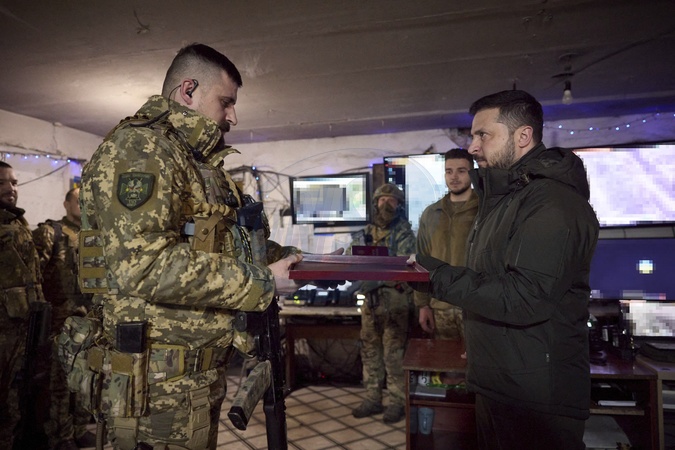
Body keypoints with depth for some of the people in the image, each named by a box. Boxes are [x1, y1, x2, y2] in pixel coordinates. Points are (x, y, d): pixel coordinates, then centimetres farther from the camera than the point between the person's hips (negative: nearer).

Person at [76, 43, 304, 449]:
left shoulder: (199, 162, 16)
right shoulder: (139, 146, -14)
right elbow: (142, 265, -27)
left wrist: (278, 255, 6)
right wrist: (261, 282, -21)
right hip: (160, 387, -9)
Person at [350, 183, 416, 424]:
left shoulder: (403, 232, -3)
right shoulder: (366, 232, 12)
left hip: (395, 299, -5)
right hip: (370, 298, 5)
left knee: (393, 354, 0)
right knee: (370, 351, 12)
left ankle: (398, 402, 14)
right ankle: (372, 398, 25)